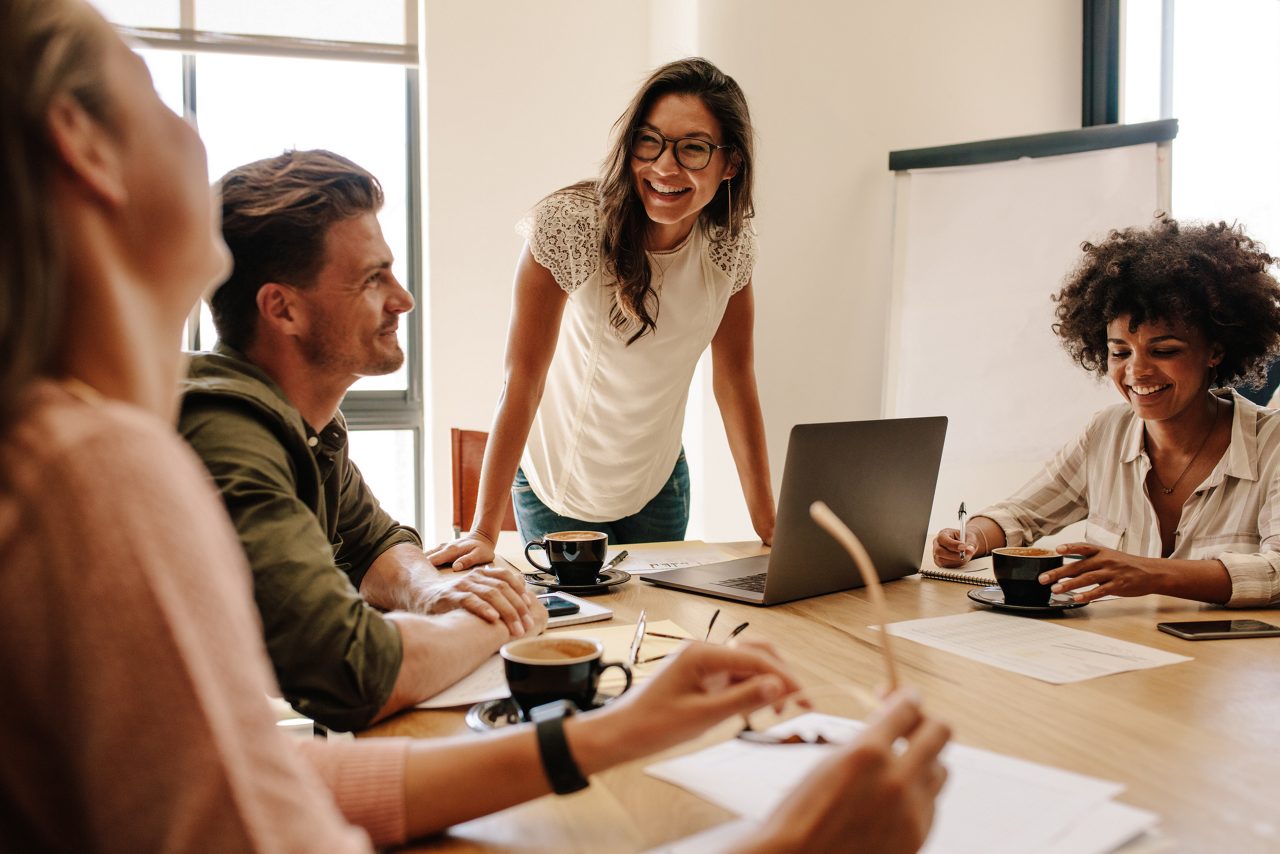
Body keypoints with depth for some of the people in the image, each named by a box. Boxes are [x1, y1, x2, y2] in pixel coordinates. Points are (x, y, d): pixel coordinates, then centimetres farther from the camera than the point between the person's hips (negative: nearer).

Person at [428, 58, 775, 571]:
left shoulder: (731, 241, -12)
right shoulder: (568, 224, -26)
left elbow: (735, 378, -4)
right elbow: (523, 378, -24)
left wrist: (768, 523, -6)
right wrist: (484, 532, -27)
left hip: (658, 484, 4)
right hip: (559, 485, -4)